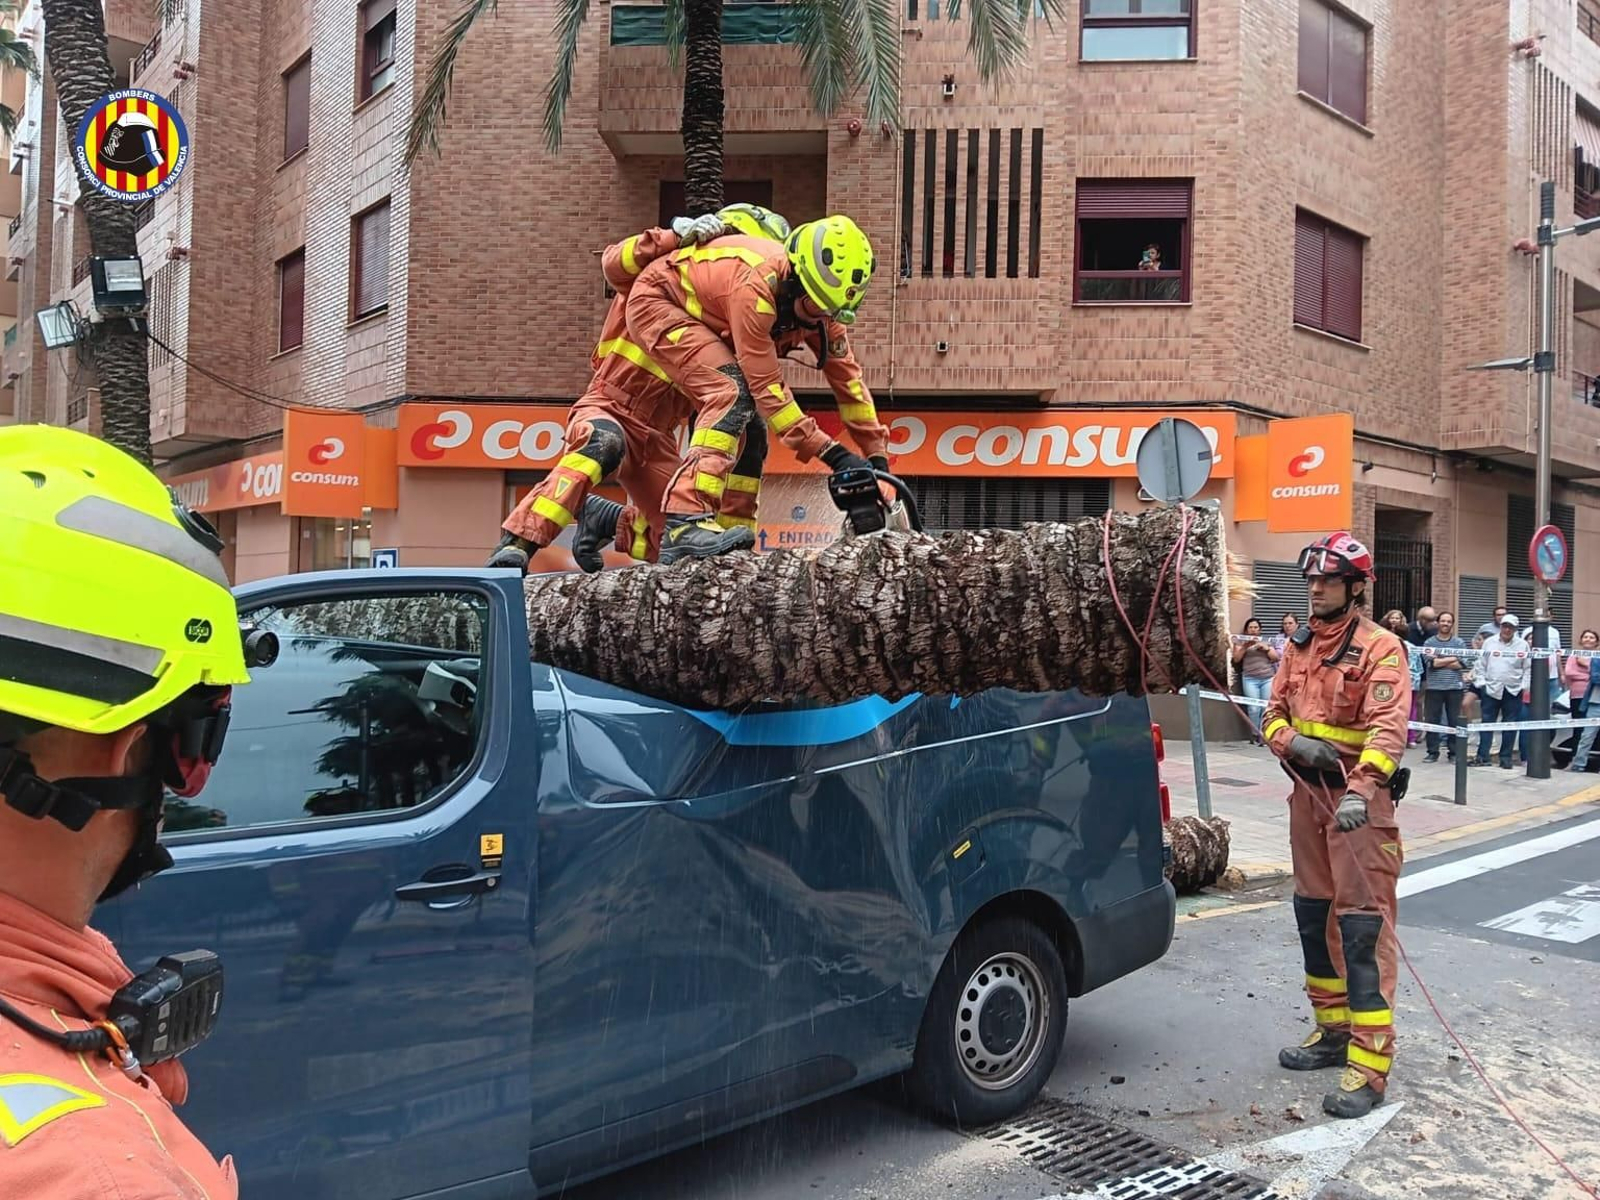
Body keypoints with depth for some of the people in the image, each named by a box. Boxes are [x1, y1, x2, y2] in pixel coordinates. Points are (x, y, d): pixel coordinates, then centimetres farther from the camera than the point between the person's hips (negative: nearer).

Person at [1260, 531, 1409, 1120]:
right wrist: (1291, 741, -10)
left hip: (1357, 800, -8)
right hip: (1308, 791, 8)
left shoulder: (1379, 647, -11)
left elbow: (1388, 728, -22)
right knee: (1312, 914, 16)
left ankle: (1369, 1063, -5)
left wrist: (1360, 791, -35)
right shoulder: (1299, 645, 11)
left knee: (1363, 925, -8)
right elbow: (1275, 711, 13)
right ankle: (1332, 1030, 31)